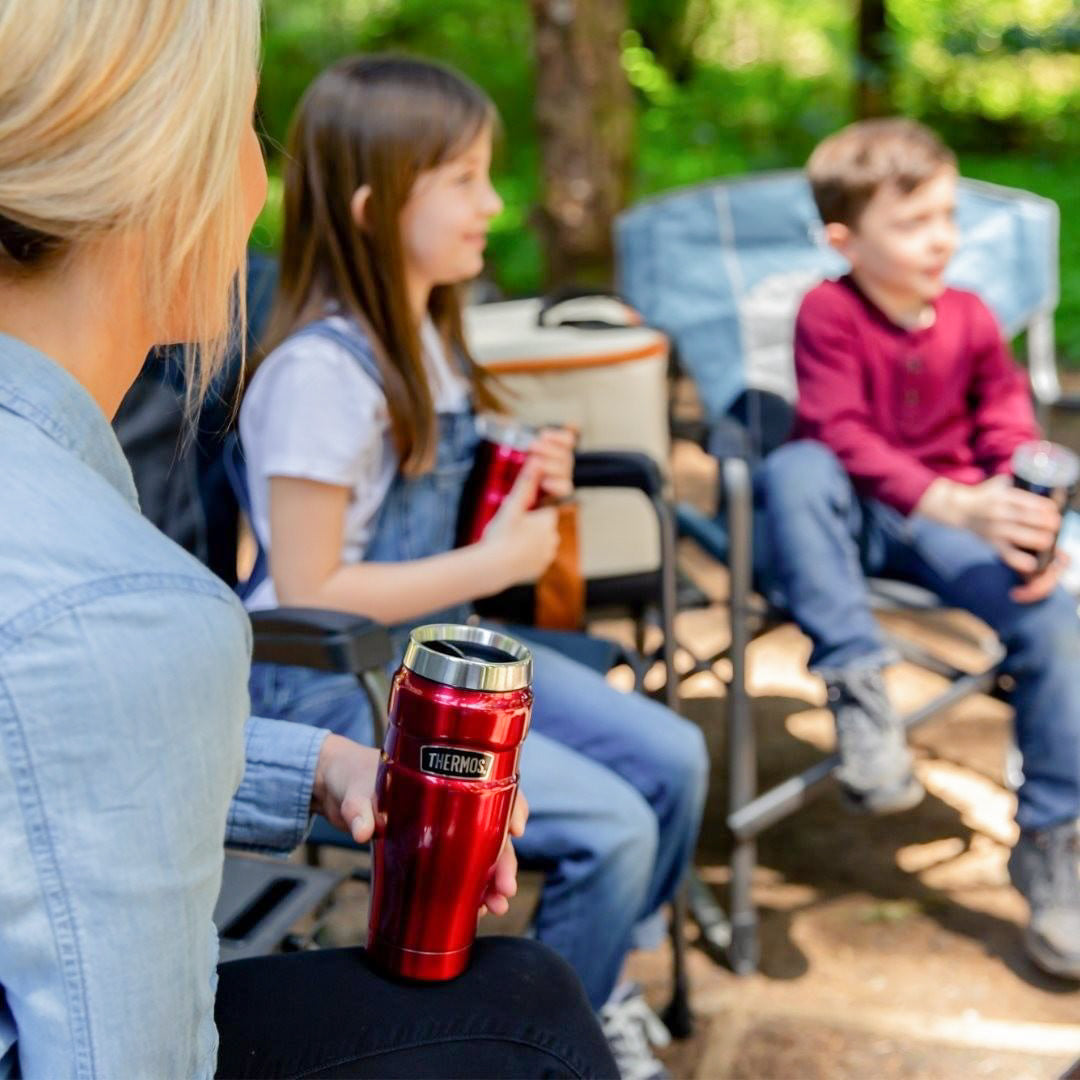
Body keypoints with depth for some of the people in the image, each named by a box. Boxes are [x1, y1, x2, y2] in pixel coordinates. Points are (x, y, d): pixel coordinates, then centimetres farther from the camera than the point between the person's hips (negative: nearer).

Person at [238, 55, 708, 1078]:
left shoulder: (425, 336, 6)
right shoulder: (324, 370, -24)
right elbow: (309, 595, -24)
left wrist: (517, 490, -1)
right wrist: (496, 562, -20)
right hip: (333, 687, -9)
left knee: (672, 759, 4)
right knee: (612, 828, -17)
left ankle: (588, 988, 26)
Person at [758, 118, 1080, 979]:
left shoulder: (970, 320, 2)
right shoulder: (828, 313, -10)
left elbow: (1010, 434, 4)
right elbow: (843, 437, -21)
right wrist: (955, 504, -33)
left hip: (950, 518, 3)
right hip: (856, 512, -3)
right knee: (795, 471, -36)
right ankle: (858, 684, -31)